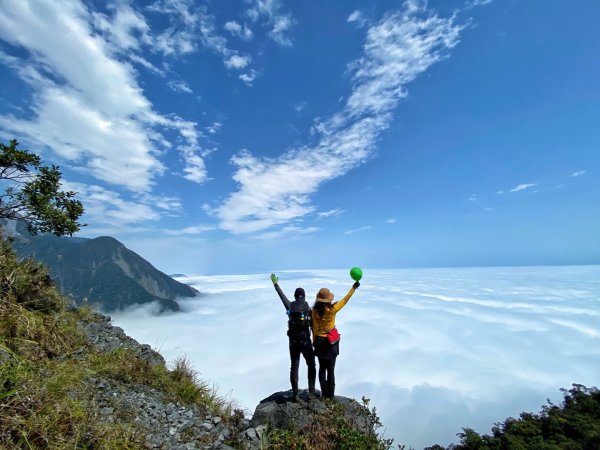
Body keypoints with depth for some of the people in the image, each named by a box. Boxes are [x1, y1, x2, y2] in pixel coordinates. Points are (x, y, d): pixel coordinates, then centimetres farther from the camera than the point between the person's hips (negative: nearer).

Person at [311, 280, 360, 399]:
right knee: (331, 369, 12)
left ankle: (324, 393, 27)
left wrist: (314, 342, 9)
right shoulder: (333, 309, -20)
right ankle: (331, 394, 23)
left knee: (322, 368, 17)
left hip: (319, 342, 2)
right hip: (331, 342, -2)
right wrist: (354, 287, -1)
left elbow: (314, 328, -5)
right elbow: (345, 299, -10)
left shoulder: (315, 311, -13)